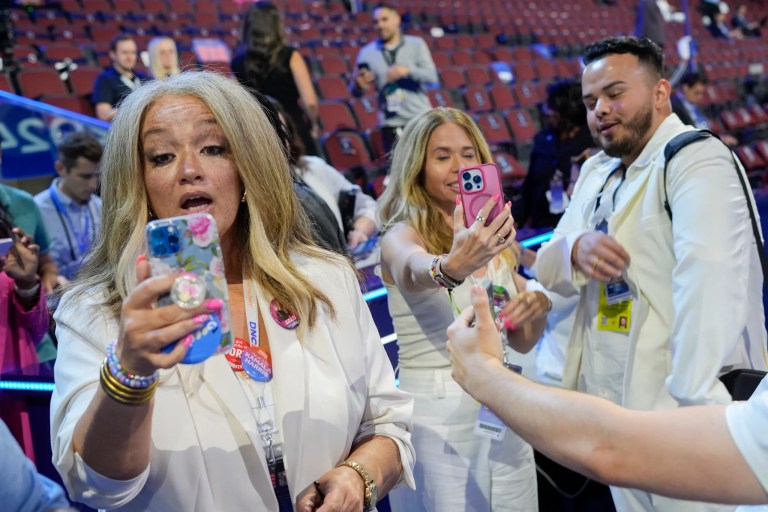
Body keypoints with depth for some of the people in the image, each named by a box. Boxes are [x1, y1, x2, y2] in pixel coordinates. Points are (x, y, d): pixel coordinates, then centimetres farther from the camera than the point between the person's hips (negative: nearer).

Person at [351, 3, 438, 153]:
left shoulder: (416, 44, 3)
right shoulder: (367, 52, 2)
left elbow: (431, 76, -7)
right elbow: (355, 92, 2)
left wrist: (408, 70, -23)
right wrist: (358, 84, -22)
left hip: (421, 119, 0)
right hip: (392, 124, 0)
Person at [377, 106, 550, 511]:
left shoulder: (489, 238, 8)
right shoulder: (401, 235, -9)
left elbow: (522, 341, 12)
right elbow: (416, 270, -34)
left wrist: (537, 309, -9)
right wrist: (452, 267, -56)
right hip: (436, 417, -5)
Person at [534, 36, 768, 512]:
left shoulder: (697, 160, -14)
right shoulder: (595, 171, 12)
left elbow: (709, 279, -27)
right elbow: (548, 269, 8)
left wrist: (696, 400, -33)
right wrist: (575, 250, -15)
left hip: (679, 402, -7)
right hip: (614, 403, 7)